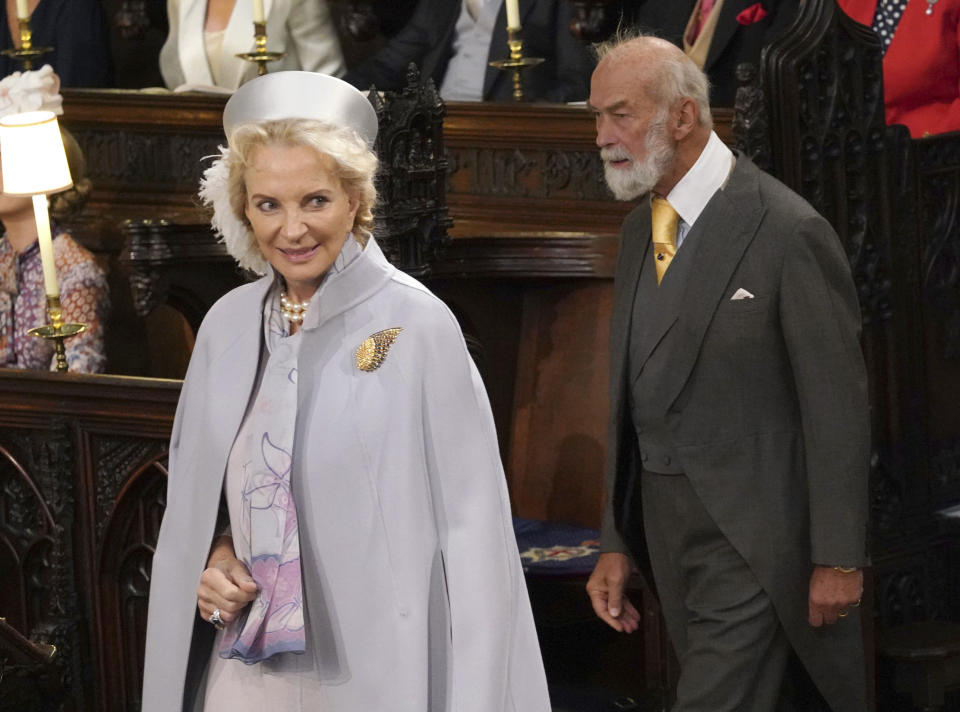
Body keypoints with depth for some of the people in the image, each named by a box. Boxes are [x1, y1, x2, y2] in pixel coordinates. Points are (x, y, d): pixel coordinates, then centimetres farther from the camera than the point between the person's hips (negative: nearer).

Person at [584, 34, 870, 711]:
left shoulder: (787, 231, -14)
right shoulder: (641, 228, 11)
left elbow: (837, 407, -13)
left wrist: (838, 558, -12)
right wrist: (617, 544, 12)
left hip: (752, 541, -8)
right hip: (664, 526, 8)